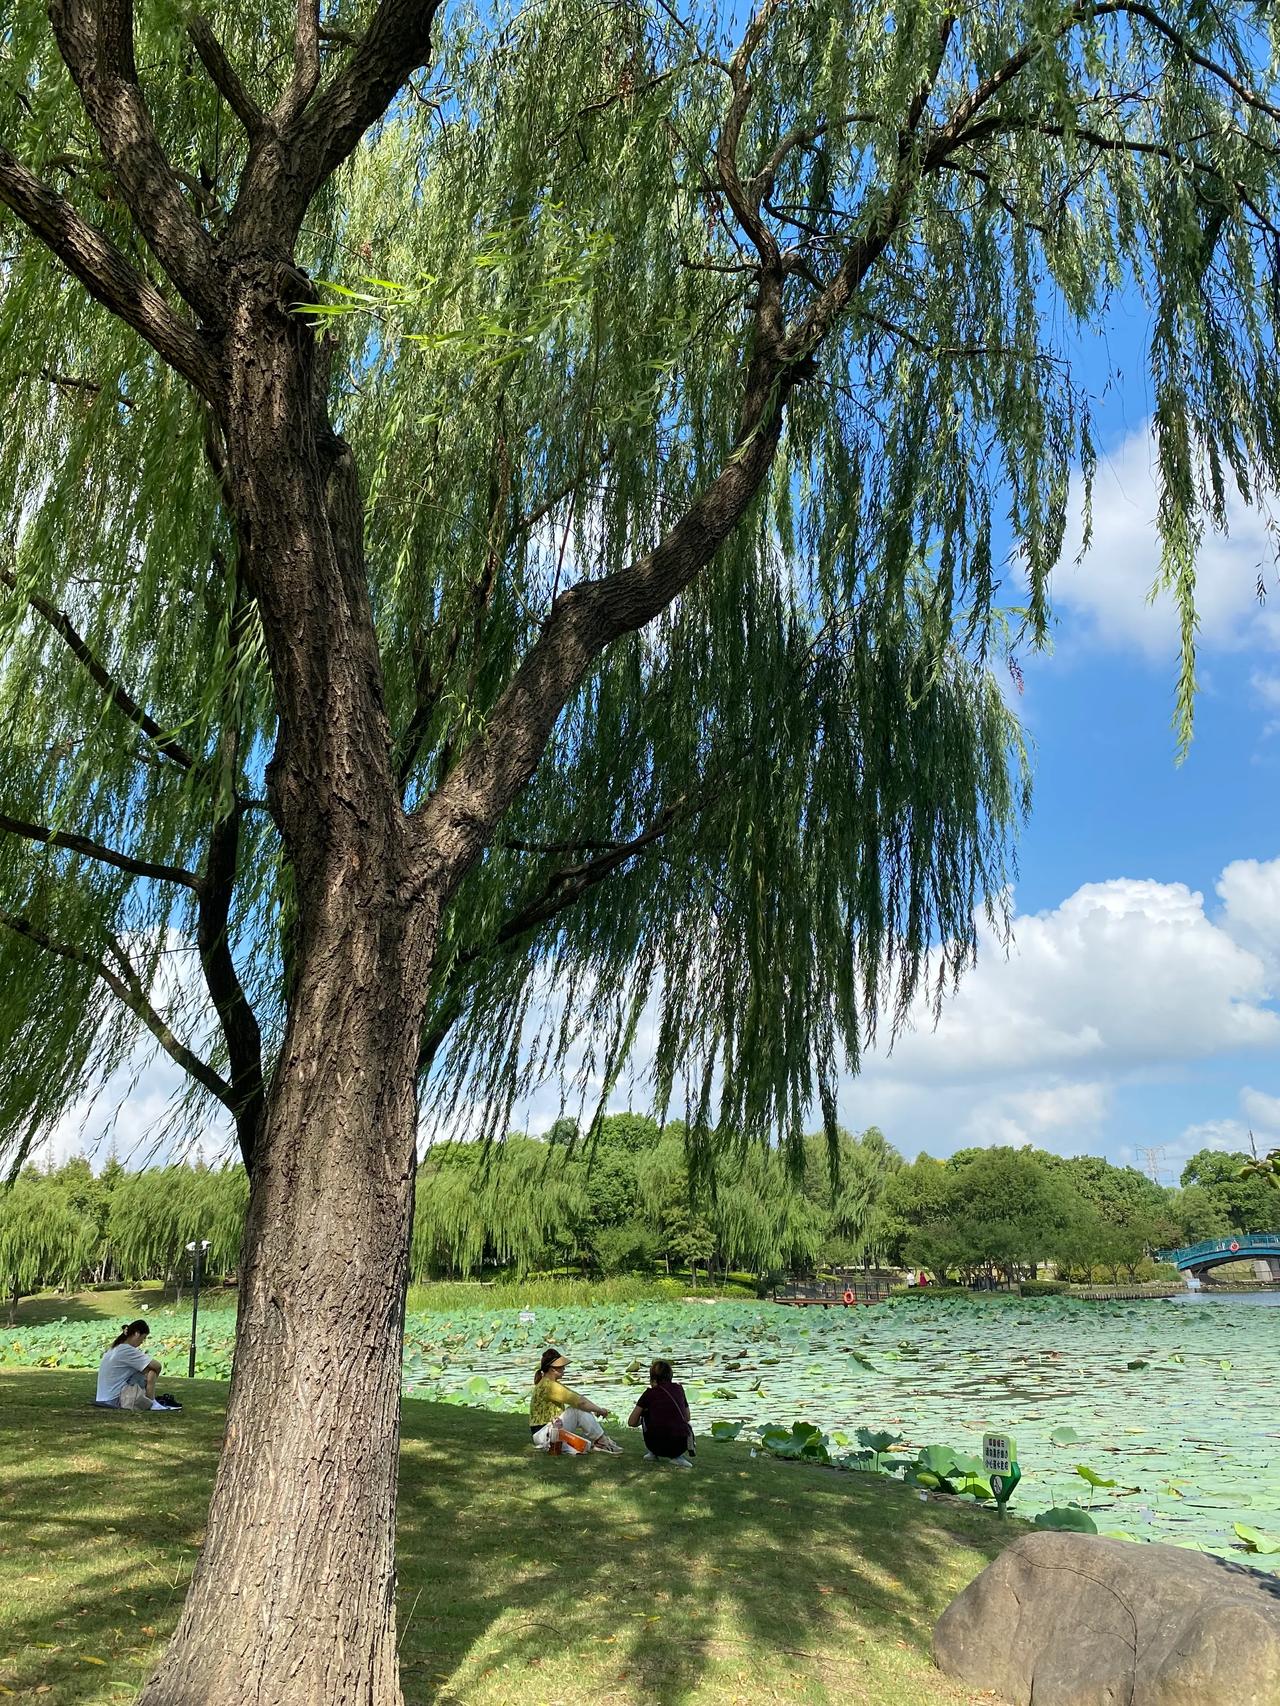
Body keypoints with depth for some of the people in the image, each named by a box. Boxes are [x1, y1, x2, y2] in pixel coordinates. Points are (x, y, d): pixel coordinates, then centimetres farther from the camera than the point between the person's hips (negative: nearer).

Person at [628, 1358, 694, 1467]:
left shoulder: (649, 1392, 7)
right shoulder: (678, 1388, 14)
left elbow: (632, 1422, 9)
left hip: (656, 1445, 0)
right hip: (680, 1445, 0)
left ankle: (651, 1452, 21)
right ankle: (676, 1457, 10)